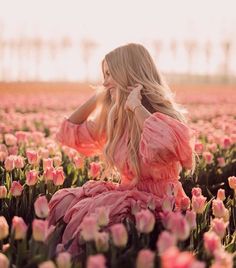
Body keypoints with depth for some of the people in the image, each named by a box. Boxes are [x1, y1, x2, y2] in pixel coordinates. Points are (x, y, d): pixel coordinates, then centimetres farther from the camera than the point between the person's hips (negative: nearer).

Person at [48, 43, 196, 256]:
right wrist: (98, 98, 7)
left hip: (156, 202, -7)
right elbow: (70, 132, 18)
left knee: (90, 214, -27)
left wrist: (137, 106, -26)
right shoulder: (115, 118, 7)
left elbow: (164, 144, -42)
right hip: (126, 193, 7)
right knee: (64, 202, -11)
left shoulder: (161, 115, -16)